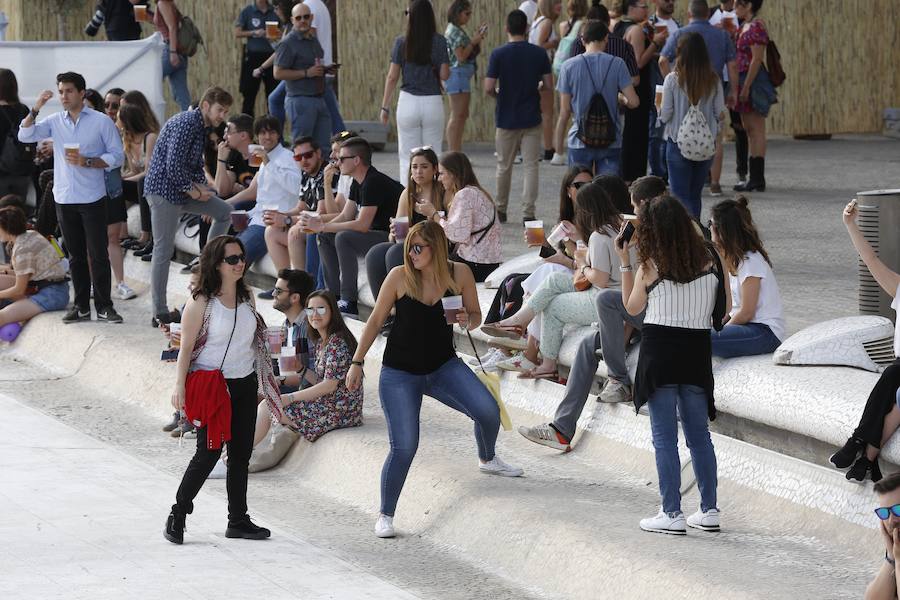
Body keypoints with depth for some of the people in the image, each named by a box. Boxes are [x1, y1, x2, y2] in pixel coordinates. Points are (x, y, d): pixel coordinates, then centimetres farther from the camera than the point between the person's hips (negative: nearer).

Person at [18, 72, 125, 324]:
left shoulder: (101, 121, -2)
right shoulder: (55, 121, 8)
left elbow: (117, 156, -3)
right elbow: (25, 136, -1)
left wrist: (86, 162, -16)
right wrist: (36, 108, -12)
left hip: (92, 198, -4)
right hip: (64, 198, 4)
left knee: (98, 254, -3)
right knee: (76, 255, 10)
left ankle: (104, 306, 4)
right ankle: (81, 306, 16)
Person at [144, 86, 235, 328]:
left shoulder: (200, 127, 15)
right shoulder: (186, 123, -17)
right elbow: (173, 165, -24)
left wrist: (200, 185, 3)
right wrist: (192, 190, -13)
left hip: (182, 190, 10)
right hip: (164, 190, -10)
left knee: (224, 211, 11)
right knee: (163, 250, -7)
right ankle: (159, 313, -5)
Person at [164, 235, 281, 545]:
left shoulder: (246, 297, 9)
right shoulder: (201, 302, -11)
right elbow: (186, 347, -10)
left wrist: (264, 382, 21)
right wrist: (179, 388, -15)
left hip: (245, 384, 7)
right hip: (212, 385, -6)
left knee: (241, 454, 9)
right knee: (209, 452, -8)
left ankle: (238, 521, 16)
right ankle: (177, 516, 5)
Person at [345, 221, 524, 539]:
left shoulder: (459, 273, -8)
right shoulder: (399, 277, -13)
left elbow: (476, 316, 5)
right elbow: (376, 321, -2)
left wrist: (467, 320, -19)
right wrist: (356, 362, -1)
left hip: (444, 366, 2)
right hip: (399, 373, -2)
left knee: (489, 411, -15)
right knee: (404, 447, -12)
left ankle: (488, 460, 20)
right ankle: (385, 516, 7)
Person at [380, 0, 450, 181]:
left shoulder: (401, 42, -3)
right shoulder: (439, 42, -4)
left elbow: (392, 77, -1)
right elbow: (445, 75, -3)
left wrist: (385, 107, 6)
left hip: (408, 103, 0)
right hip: (433, 103, 0)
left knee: (407, 158, 5)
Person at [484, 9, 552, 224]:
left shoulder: (498, 54, -10)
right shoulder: (539, 53, -4)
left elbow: (488, 88, -13)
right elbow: (549, 85, -1)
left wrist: (499, 95, 8)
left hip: (506, 119, -1)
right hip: (531, 118, 1)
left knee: (504, 166, 13)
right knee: (531, 166, 1)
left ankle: (501, 210, 24)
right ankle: (528, 212, -6)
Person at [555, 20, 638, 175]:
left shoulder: (569, 66, -3)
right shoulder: (617, 64, -4)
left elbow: (564, 112, -2)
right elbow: (633, 102, -8)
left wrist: (558, 145, 7)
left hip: (579, 142, 0)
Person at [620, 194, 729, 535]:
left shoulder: (650, 267, -8)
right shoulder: (710, 260, -1)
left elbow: (632, 307, 7)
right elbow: (726, 308, 7)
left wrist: (625, 261, 10)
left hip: (659, 351, -3)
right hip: (696, 353, 3)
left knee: (664, 437, 1)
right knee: (699, 434, 13)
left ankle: (672, 514, -1)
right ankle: (709, 510, 15)